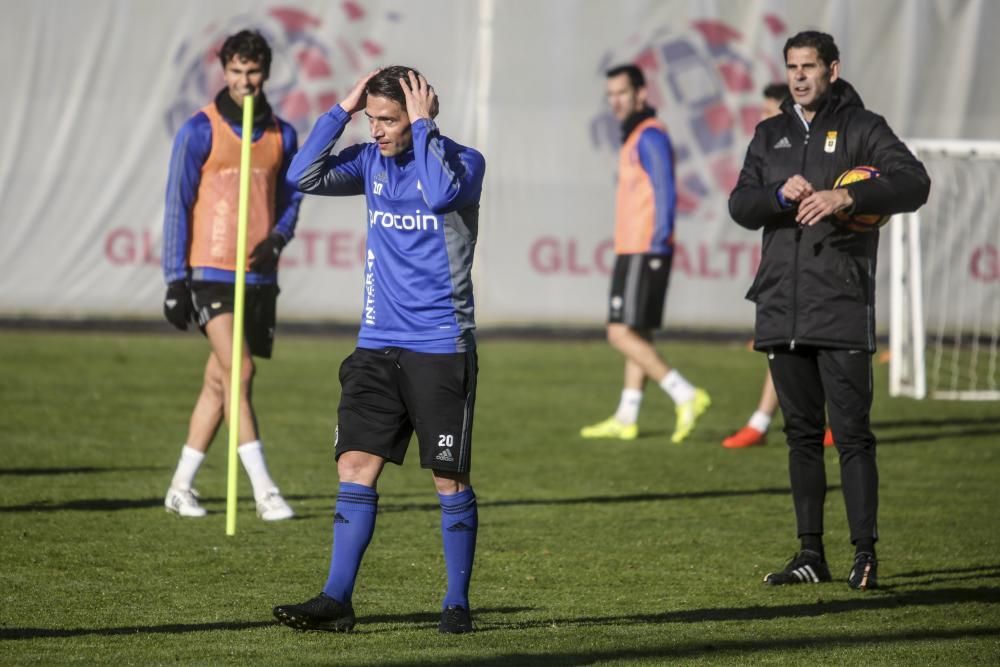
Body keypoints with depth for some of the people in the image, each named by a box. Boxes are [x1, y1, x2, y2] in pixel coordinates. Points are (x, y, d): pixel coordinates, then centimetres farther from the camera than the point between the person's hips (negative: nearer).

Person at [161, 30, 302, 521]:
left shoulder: (281, 135, 9)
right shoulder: (200, 131, -4)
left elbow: (290, 200, 17)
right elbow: (178, 205, -3)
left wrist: (275, 240, -5)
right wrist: (176, 279, -7)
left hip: (259, 276, 5)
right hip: (211, 272, -5)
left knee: (219, 383, 8)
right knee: (238, 375, -15)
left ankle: (181, 487, 19)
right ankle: (264, 493, -17)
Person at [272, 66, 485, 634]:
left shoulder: (464, 161, -7)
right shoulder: (372, 162, 8)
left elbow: (440, 193, -28)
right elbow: (305, 177, -3)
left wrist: (423, 127, -18)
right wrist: (343, 110, -5)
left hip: (441, 348, -5)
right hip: (377, 346, 5)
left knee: (450, 479, 1)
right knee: (356, 467, -2)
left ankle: (457, 603, 12)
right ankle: (337, 600, 0)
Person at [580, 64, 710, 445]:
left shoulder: (649, 136, -11)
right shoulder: (636, 137, 19)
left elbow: (665, 192, -19)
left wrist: (659, 241, -24)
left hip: (644, 252, -10)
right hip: (633, 252, 10)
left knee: (622, 334, -13)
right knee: (636, 335, 11)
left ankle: (686, 396, -14)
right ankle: (625, 420, 15)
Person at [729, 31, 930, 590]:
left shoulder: (862, 128, 1)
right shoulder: (771, 136, 16)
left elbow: (914, 183, -13)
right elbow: (741, 205, 7)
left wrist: (846, 197, -27)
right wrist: (781, 195, -14)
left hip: (842, 310, -5)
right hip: (782, 310, 5)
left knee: (852, 434, -7)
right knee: (802, 435, 9)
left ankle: (866, 555, -6)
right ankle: (812, 555, 14)